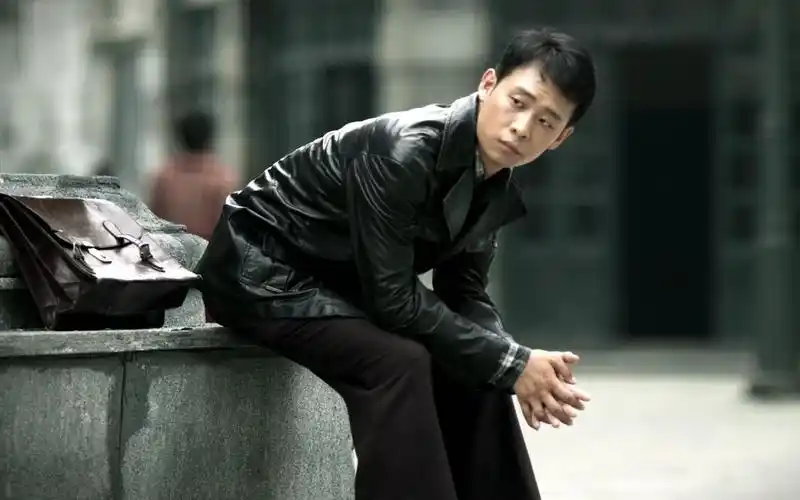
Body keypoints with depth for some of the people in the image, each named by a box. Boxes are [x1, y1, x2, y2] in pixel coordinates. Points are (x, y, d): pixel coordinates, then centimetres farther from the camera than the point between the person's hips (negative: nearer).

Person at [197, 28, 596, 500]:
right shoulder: (402, 151, -31)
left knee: (471, 367, -1)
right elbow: (394, 299, -30)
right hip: (263, 269, -8)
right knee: (397, 362, -27)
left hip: (340, 281, 9)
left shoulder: (497, 187, -5)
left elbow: (465, 293, 1)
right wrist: (511, 363, -28)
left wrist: (520, 362, -19)